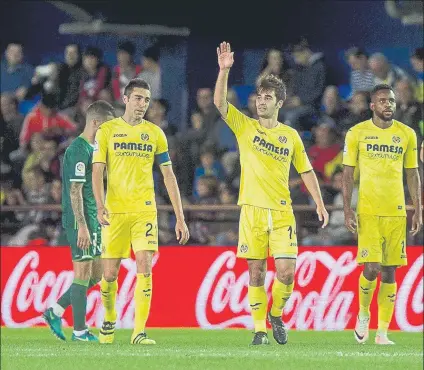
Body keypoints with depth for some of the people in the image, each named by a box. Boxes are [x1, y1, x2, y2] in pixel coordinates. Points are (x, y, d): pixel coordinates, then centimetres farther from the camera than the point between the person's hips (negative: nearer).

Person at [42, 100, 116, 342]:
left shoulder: (92, 148, 16)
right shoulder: (79, 150, -14)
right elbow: (75, 191, -19)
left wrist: (99, 219, 22)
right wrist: (82, 226, -22)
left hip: (93, 220, 10)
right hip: (80, 220, -10)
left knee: (96, 274, 11)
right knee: (84, 272, -5)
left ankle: (55, 312, 17)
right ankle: (80, 330, 0)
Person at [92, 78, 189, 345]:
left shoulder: (155, 133, 9)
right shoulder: (107, 130, 4)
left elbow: (169, 176, 10)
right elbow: (97, 171, -2)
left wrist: (180, 218, 5)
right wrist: (100, 205, -19)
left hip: (145, 211, 1)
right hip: (115, 211, -1)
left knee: (144, 268, -13)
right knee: (110, 273, 3)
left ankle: (139, 331, -12)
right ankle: (109, 320, 28)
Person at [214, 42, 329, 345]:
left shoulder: (291, 135, 10)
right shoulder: (245, 126, 5)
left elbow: (306, 170, 16)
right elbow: (219, 103, -8)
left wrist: (319, 203, 10)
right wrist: (224, 71, -20)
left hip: (282, 212, 1)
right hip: (253, 209, -1)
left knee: (286, 271, -8)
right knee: (257, 272, 0)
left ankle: (276, 314, 17)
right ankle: (259, 328, 8)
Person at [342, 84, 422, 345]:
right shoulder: (357, 133, 0)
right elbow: (348, 174, 3)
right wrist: (348, 210, -5)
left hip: (397, 213, 3)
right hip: (368, 213, -2)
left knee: (389, 272, 2)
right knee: (371, 268, -13)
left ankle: (383, 332, 7)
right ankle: (363, 314, 15)